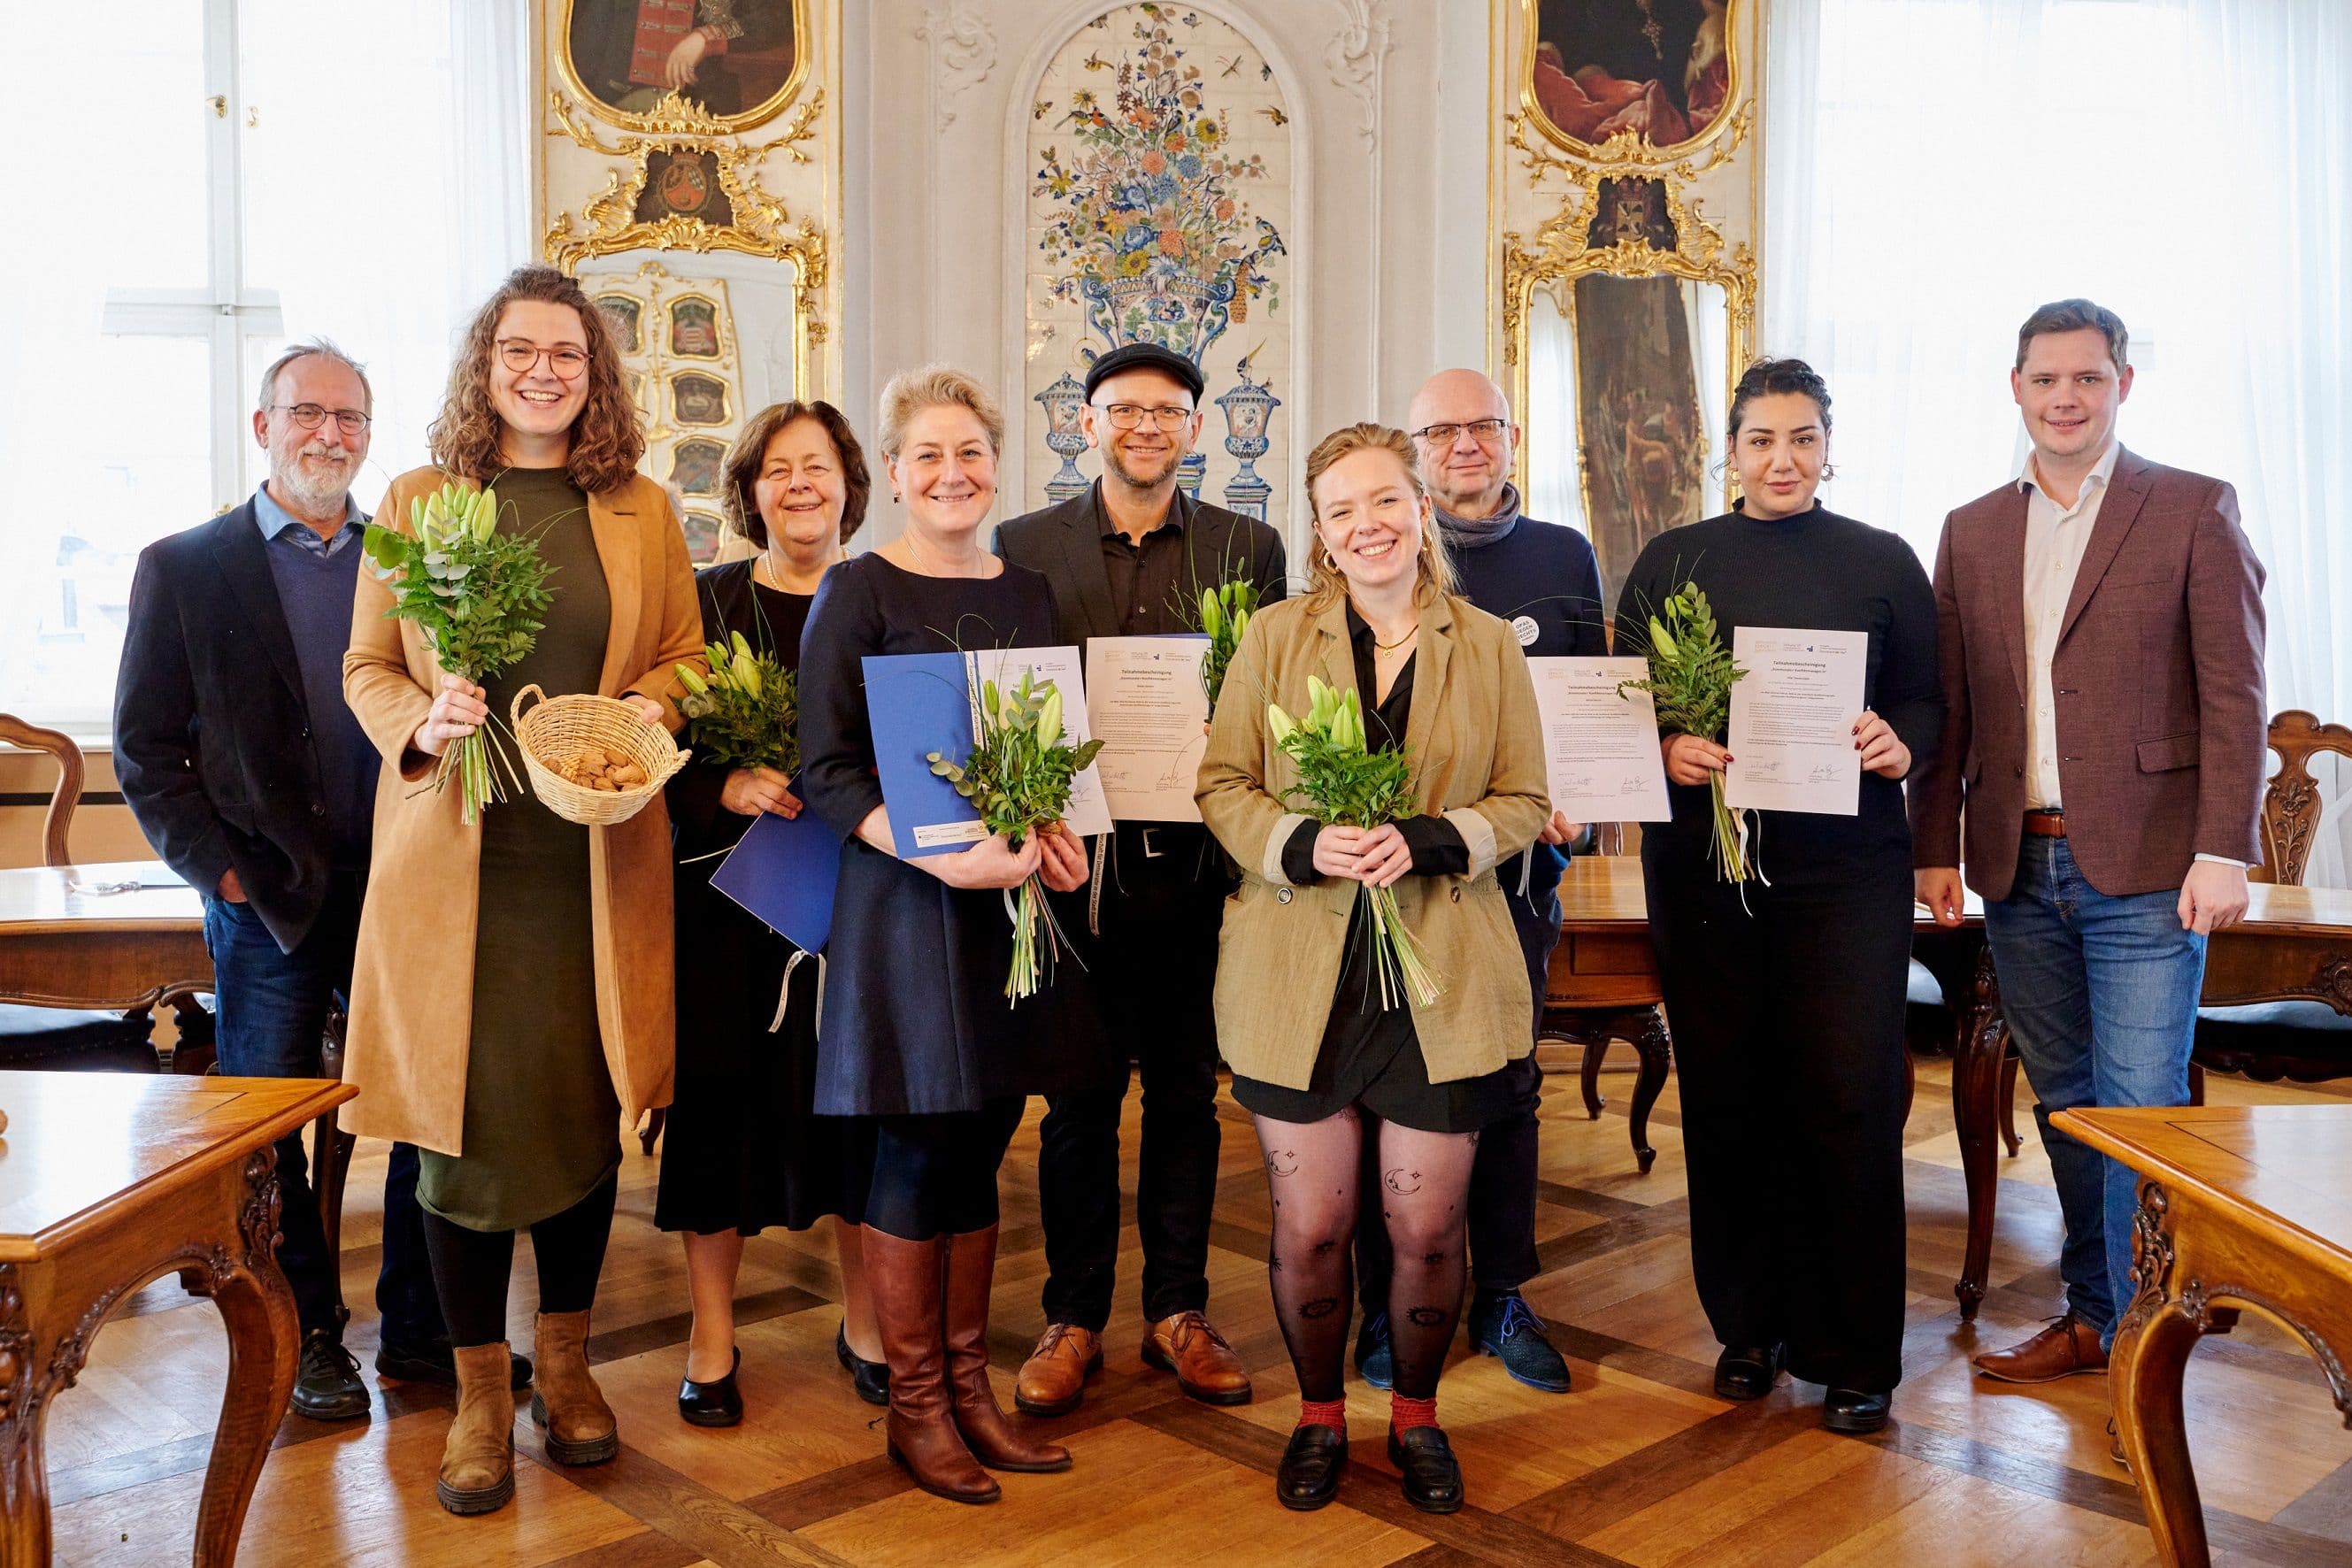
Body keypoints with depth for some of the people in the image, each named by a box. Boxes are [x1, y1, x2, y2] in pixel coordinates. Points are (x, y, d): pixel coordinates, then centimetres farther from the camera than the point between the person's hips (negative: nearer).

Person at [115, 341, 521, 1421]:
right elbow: (146, 750, 1)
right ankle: (307, 1342, 24)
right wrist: (223, 871, -8)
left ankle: (421, 1330, 21)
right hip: (267, 900, -2)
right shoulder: (182, 568, 1)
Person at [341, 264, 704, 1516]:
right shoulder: (417, 501, 6)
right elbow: (365, 666, 8)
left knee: (587, 1110, 8)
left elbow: (685, 656, 13)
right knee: (468, 1119, 1)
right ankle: (479, 1396, 19)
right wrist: (422, 722, -12)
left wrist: (647, 708, -8)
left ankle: (566, 1363, 29)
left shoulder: (642, 511, 9)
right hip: (454, 859, -1)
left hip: (598, 859, 1)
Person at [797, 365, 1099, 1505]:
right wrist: (942, 854, -23)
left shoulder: (1027, 593, 11)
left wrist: (1054, 830, -4)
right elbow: (826, 769, -11)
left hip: (1011, 896, 5)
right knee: (917, 1154, 3)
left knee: (979, 1149, 12)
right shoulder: (858, 592, -6)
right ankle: (915, 1403, 19)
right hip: (903, 898, -5)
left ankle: (969, 1385, 26)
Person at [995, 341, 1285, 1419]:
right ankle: (1073, 1318, 22)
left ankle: (1179, 1311, 25)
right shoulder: (1025, 544, 5)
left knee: (1186, 1091, 11)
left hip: (1198, 856, 1)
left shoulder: (1249, 548, 6)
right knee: (1078, 1097, 8)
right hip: (1077, 855, 0)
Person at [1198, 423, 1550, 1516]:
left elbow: (1523, 802, 5)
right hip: (1297, 979, 0)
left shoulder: (1489, 646, 5)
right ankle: (1319, 1417, 32)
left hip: (1443, 980, 0)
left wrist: (1428, 842, -13)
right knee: (1309, 1229, 6)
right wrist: (1303, 847, -15)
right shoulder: (1275, 636, 4)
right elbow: (1223, 786, 4)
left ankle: (1416, 1417, 33)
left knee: (1427, 1229, 7)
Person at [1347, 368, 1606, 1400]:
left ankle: (1502, 1296, 24)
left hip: (1520, 856, 3)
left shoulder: (1564, 558, 11)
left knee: (1510, 1079, 10)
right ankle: (1387, 1306, 16)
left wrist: (1570, 802, -6)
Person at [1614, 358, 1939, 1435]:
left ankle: (1852, 1355, 13)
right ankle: (1748, 1325, 24)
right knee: (1725, 1096, 6)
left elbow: (1930, 701, 8)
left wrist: (1900, 743, -13)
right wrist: (1666, 748, -12)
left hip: (1845, 866, -1)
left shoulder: (1882, 562, 9)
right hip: (1702, 859, 1)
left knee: (1850, 1102, -3)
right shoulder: (1673, 561, 10)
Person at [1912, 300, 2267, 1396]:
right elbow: (1949, 708, 11)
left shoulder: (2194, 510, 0)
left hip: (2143, 868, -4)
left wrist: (2223, 851, -12)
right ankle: (2091, 1315, 26)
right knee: (2065, 1100, 13)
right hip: (2018, 868, 4)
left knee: (2140, 1108, -2)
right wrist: (1934, 847, 7)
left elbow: (2233, 692, -5)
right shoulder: (1971, 532, 12)